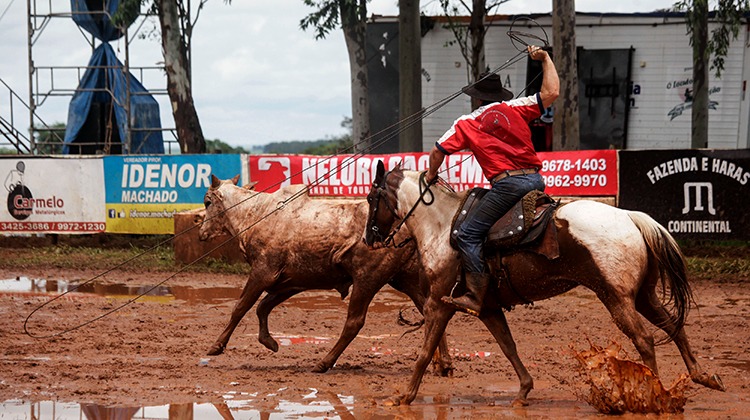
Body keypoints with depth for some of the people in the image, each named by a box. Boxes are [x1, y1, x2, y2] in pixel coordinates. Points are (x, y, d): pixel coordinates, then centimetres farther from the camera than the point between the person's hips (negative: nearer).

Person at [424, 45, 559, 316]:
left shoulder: (466, 124, 10)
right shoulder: (514, 108, 13)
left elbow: (438, 151, 6)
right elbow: (551, 93, 10)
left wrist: (431, 175, 27)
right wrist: (545, 59, 24)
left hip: (507, 184, -5)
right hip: (536, 180, 5)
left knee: (468, 235, -5)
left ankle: (475, 298, -16)